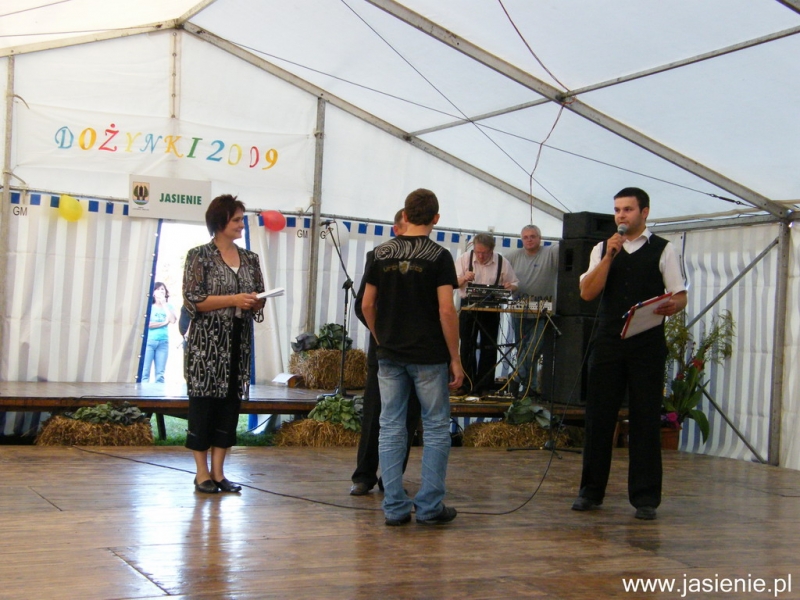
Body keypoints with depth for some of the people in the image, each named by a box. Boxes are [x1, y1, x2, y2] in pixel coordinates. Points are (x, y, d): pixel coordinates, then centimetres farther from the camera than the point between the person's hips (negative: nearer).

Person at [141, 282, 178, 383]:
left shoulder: (168, 306, 13)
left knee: (160, 374, 1)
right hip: (149, 341, -3)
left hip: (163, 342, 3)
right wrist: (164, 323, -3)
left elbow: (173, 320, -5)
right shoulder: (149, 306, 2)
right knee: (145, 372, -9)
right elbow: (146, 324, -9)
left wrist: (164, 304, -3)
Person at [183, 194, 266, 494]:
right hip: (207, 343, -5)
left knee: (230, 405, 5)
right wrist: (233, 300, -18)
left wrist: (255, 302, -7)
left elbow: (258, 299, 17)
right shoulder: (200, 256, -3)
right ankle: (202, 473, 7)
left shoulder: (250, 259, 12)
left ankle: (218, 472, 12)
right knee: (203, 404, -2)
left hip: (239, 344, 5)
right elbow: (193, 300, -10)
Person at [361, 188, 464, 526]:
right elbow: (446, 310, -13)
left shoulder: (381, 254, 4)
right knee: (436, 429, 7)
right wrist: (455, 358, -7)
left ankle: (395, 508, 9)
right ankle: (430, 507, 8)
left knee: (391, 429, 7)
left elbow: (367, 304, 6)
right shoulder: (439, 256, -8)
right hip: (429, 356, -4)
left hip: (390, 356, 4)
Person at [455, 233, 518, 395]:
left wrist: (509, 286, -18)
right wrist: (464, 278, -23)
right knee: (467, 347, 4)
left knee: (488, 348, 4)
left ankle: (484, 386, 12)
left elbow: (514, 285, 6)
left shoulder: (502, 263, -2)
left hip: (491, 309, 0)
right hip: (468, 307, 0)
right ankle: (467, 385, 13)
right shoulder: (464, 259, -2)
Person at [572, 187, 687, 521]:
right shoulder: (603, 249, 13)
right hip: (607, 342, 2)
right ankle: (591, 491, 16)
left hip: (647, 344, -2)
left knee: (646, 419, 1)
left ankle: (645, 497, 9)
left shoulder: (663, 250, 6)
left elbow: (680, 295, 3)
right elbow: (587, 293, 1)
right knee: (599, 417, 5)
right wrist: (609, 256, -7)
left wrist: (672, 306, -20)